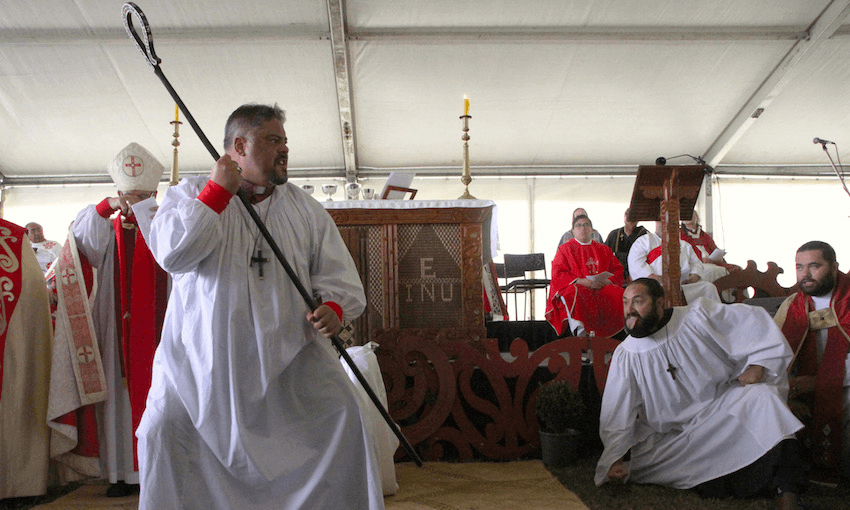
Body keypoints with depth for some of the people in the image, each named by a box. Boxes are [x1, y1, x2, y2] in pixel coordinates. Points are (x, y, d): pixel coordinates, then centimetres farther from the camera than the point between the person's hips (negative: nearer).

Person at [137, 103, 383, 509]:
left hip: (289, 349, 2)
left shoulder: (305, 208, 8)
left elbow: (338, 273, 4)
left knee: (343, 416, -6)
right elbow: (171, 254, -15)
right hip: (204, 354, -1)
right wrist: (218, 190, -16)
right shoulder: (190, 194, 3)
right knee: (164, 429, -9)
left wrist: (334, 307, -19)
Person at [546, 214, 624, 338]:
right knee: (573, 295, -39)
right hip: (576, 287, -3)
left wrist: (607, 281, -10)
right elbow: (558, 275, 1)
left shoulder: (604, 250, 24)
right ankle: (580, 333, -41)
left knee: (619, 295, -29)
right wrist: (583, 281, -14)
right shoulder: (565, 249, 15)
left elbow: (618, 271, 15)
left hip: (602, 288, 3)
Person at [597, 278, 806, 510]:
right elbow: (616, 416, -6)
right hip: (671, 436, 2)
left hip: (723, 409, -1)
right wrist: (616, 459, -19)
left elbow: (756, 322, 0)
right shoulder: (625, 356, -5)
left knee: (762, 396, -29)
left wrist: (758, 365, -11)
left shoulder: (699, 316, -7)